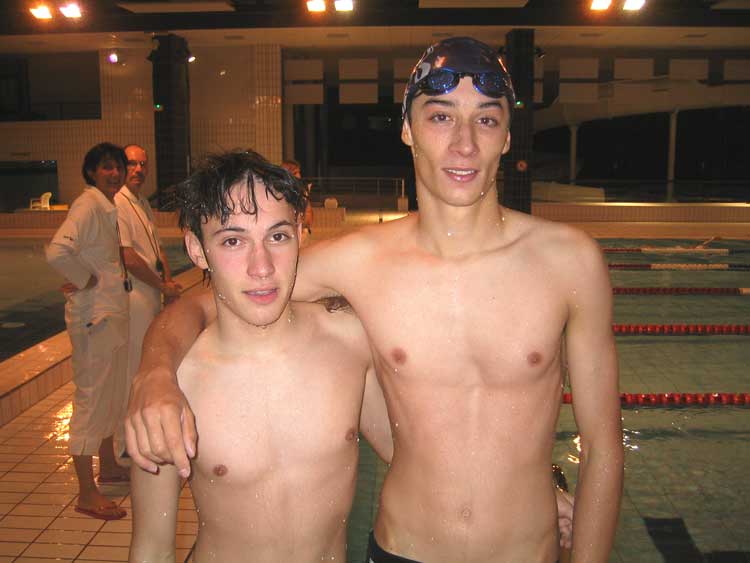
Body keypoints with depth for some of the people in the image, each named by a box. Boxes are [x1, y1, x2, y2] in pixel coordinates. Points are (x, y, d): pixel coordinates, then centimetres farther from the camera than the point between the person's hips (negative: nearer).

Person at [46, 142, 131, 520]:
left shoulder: (109, 207, 12)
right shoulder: (87, 206, -17)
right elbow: (57, 252, -34)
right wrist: (86, 280, -19)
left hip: (113, 311, 10)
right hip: (93, 314, -10)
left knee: (113, 393, 21)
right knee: (91, 397, -3)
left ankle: (108, 465, 39)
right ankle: (86, 494, 6)